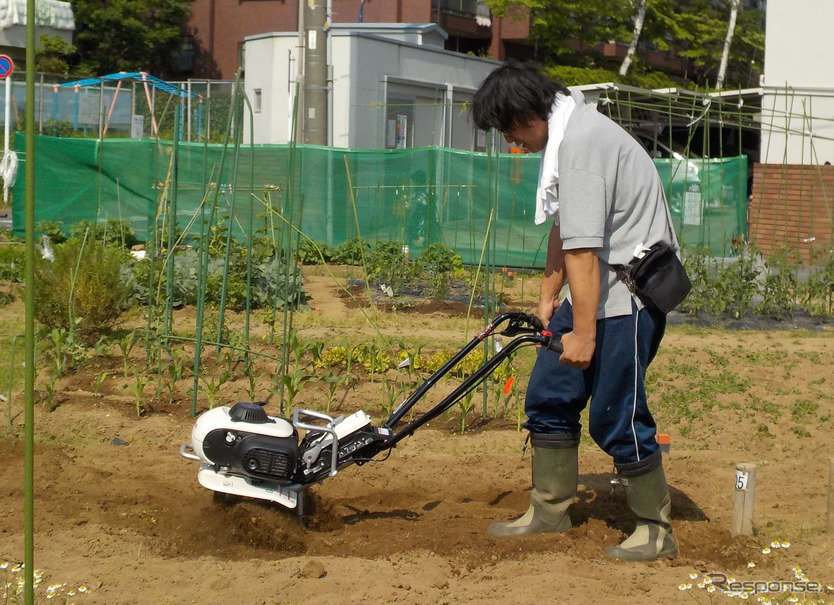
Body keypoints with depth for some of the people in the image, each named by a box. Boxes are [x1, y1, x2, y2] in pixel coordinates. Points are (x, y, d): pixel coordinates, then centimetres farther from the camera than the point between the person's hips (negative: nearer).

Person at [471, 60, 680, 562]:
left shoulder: (582, 141, -21)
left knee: (615, 417, -7)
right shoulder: (564, 135, 13)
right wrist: (549, 296, 27)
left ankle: (657, 529, 8)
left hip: (630, 293, -10)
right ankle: (550, 511, 22)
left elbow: (584, 248, -24)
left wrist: (583, 333, -23)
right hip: (595, 291, 10)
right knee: (550, 397, 11)